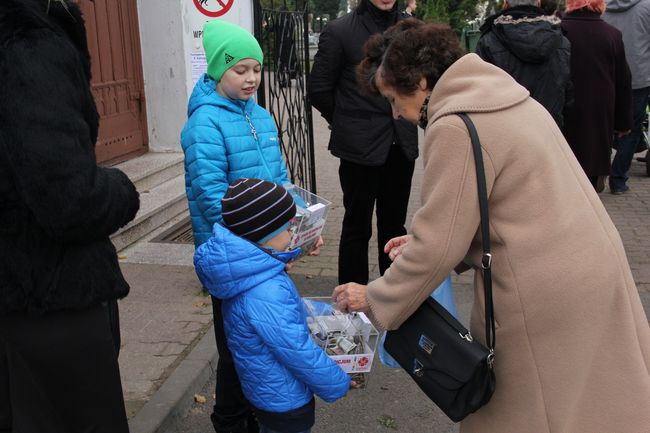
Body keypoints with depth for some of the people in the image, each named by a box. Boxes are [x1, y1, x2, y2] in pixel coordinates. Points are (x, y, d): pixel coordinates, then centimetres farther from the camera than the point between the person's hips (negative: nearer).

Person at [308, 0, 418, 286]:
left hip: (401, 144, 4)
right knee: (357, 226, 6)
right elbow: (319, 90, -1)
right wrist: (348, 122, 7)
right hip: (360, 145, -4)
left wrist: (404, 118, 10)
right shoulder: (340, 31, -6)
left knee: (394, 223, 14)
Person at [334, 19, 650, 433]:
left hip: (548, 295, -9)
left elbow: (439, 247, -17)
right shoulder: (502, 96, 10)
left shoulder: (455, 128, -19)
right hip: (592, 270, 9)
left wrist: (375, 298, -3)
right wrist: (424, 240, 13)